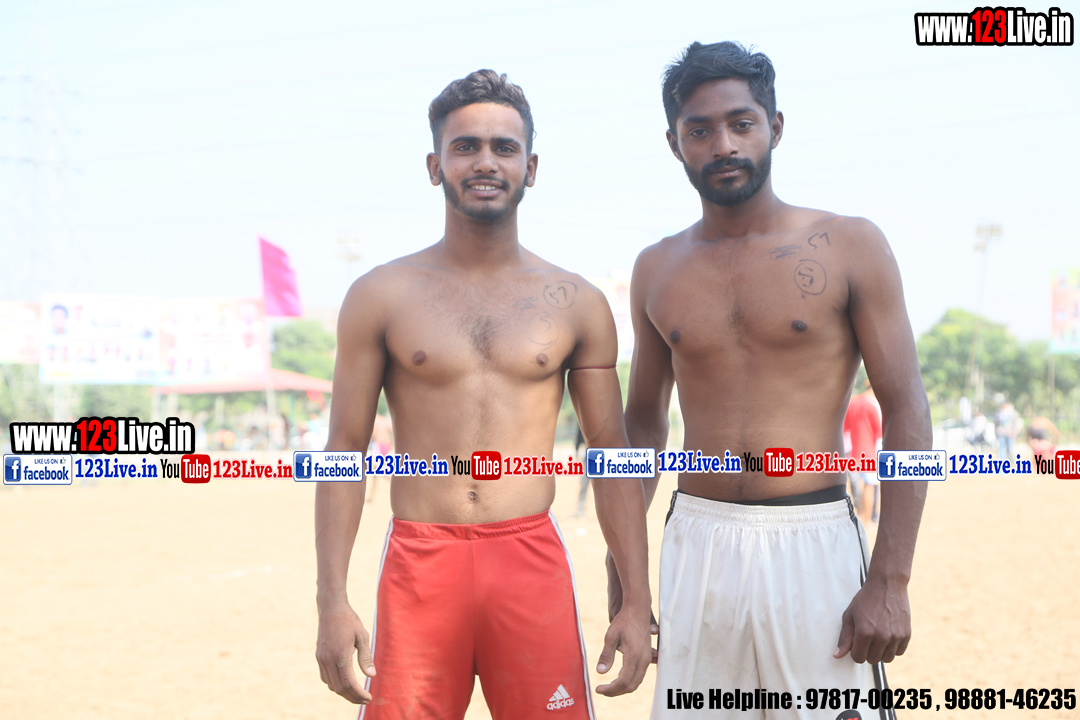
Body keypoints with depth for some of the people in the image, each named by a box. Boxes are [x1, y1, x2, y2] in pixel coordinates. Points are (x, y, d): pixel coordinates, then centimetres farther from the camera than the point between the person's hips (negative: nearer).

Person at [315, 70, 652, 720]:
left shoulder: (577, 304, 7)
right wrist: (333, 602, -4)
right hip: (419, 564, -1)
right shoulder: (381, 297, 5)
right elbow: (346, 450, 4)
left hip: (532, 562, 1)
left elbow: (613, 455, 9)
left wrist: (639, 603, 3)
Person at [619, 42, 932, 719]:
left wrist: (890, 582, -11)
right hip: (697, 545, 3)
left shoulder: (850, 247, -1)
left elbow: (907, 414, -4)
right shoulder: (657, 271, 9)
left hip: (816, 543, -3)